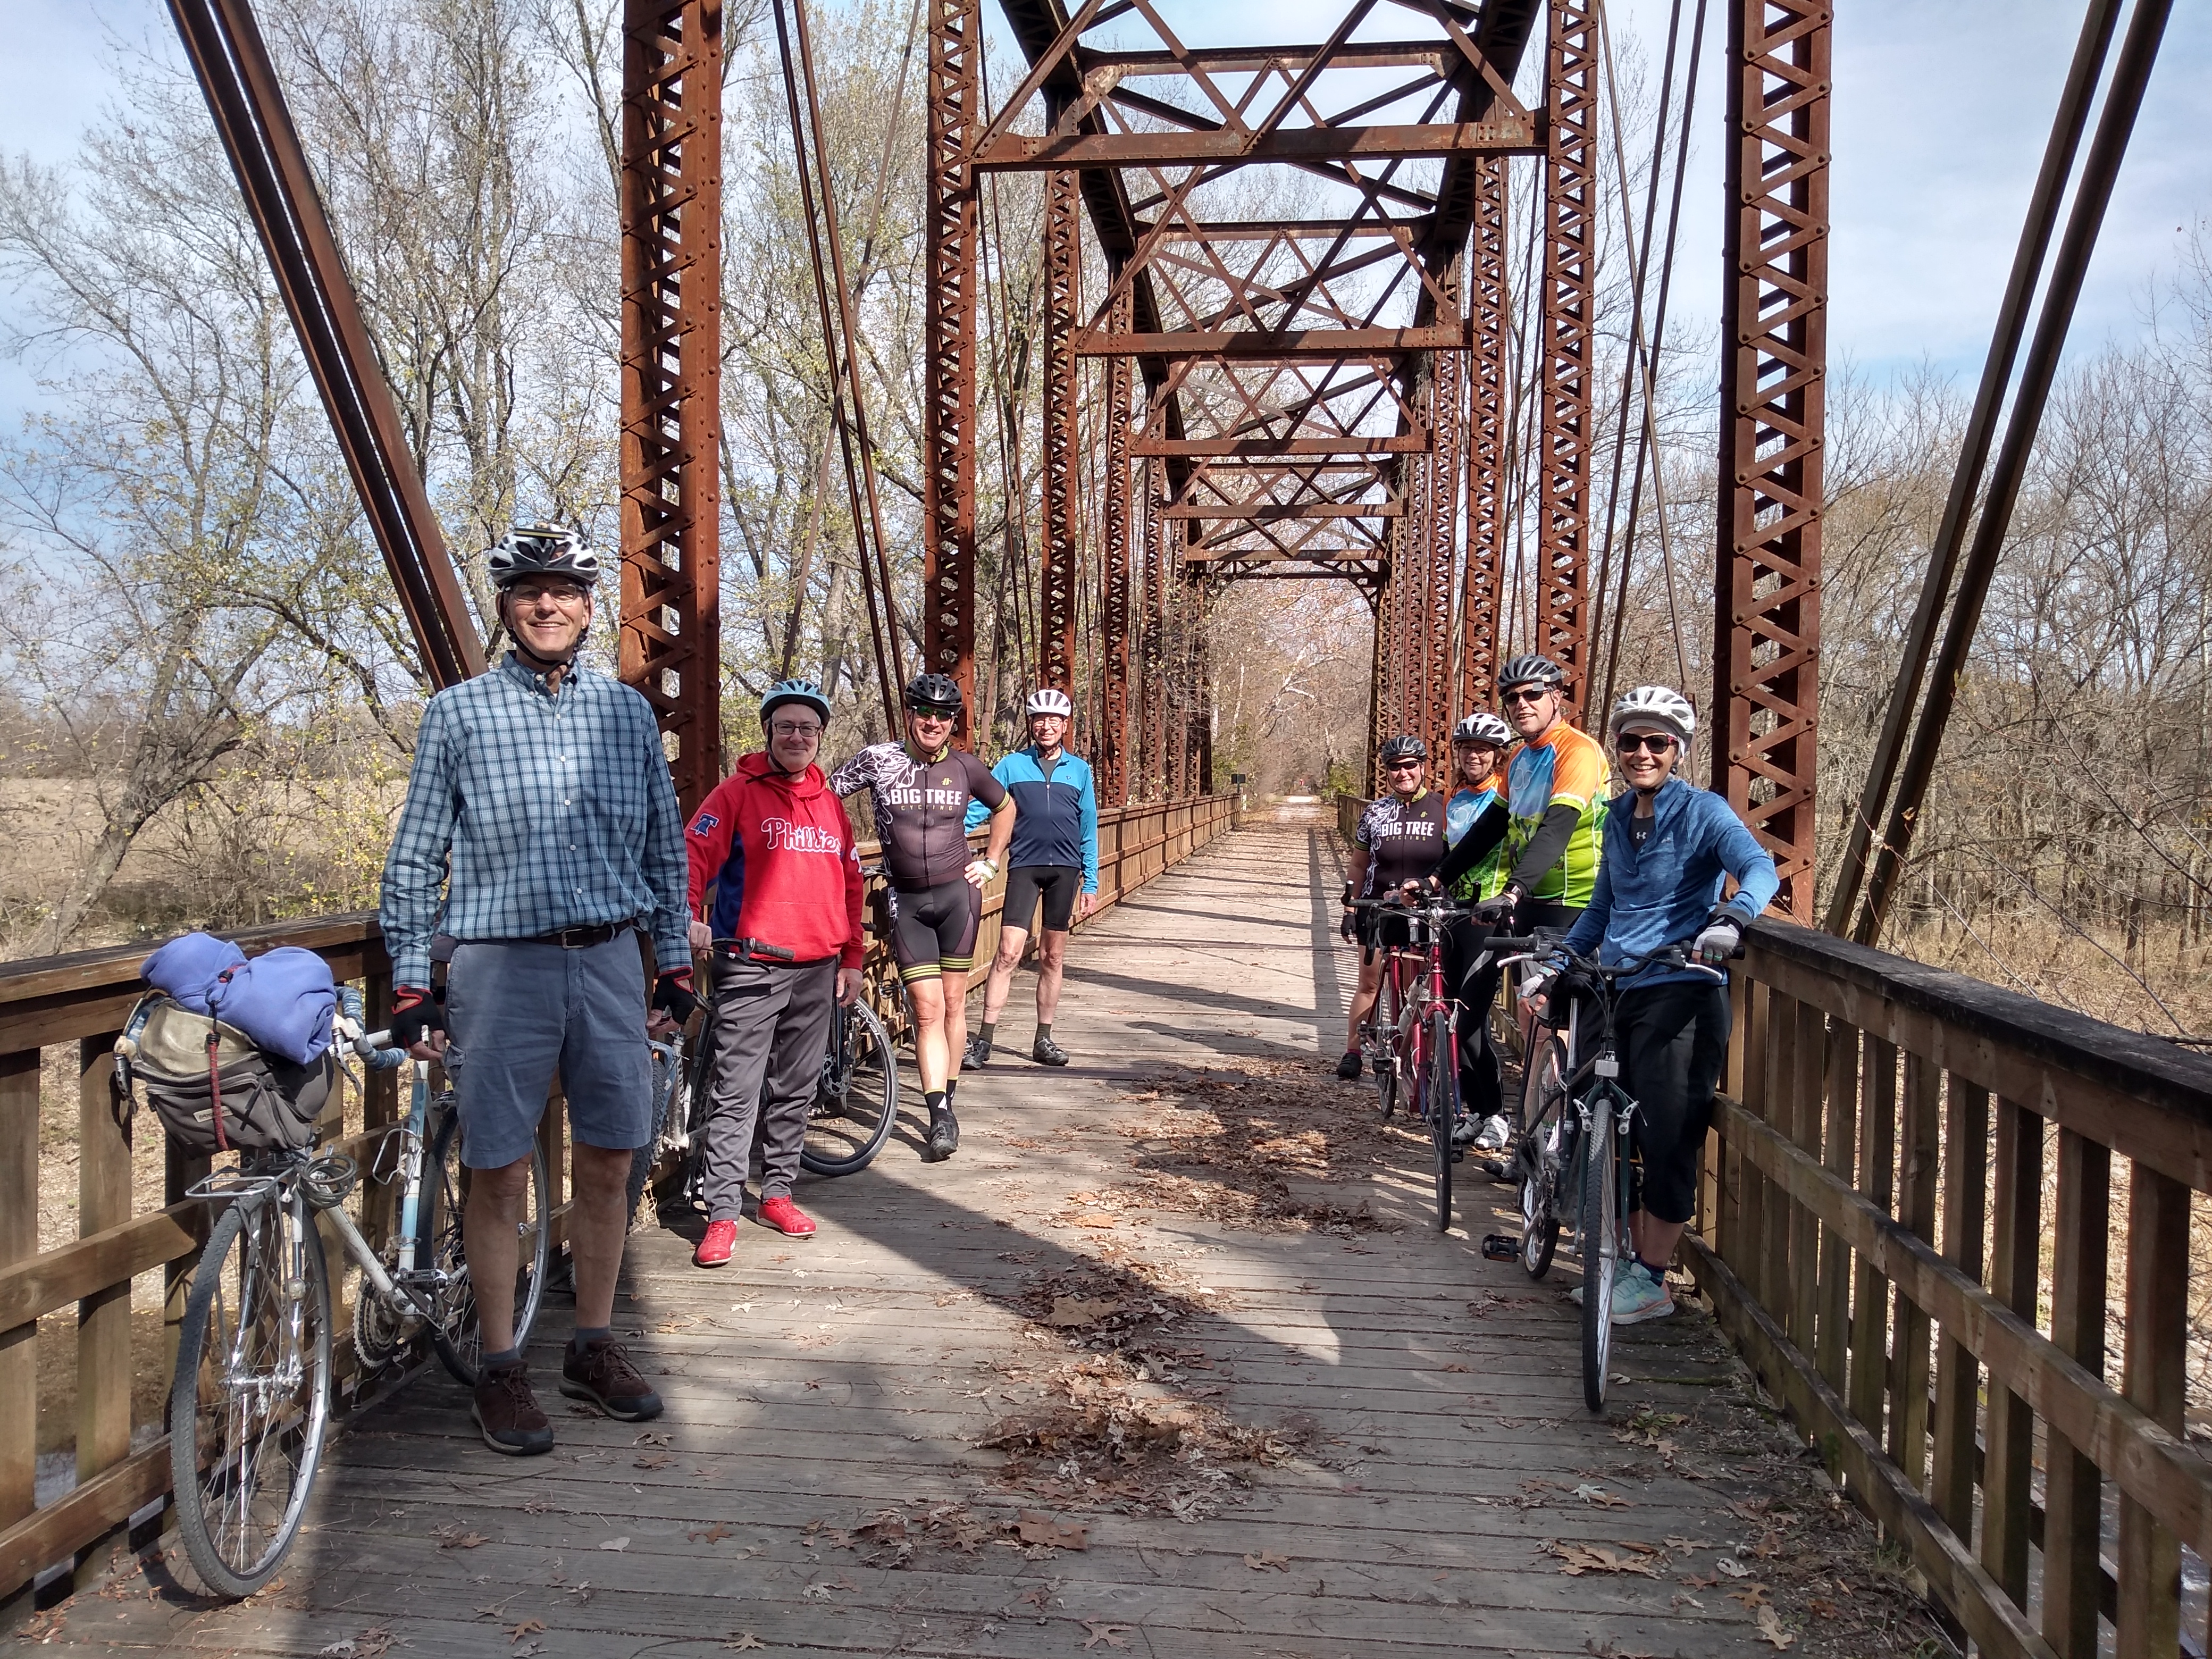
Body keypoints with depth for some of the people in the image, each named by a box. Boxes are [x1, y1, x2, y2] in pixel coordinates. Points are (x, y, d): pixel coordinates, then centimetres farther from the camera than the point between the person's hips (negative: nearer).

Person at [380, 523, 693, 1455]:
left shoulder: (627, 712, 8)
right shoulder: (458, 713, 1)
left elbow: (665, 846, 13)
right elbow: (415, 860, 2)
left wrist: (676, 966, 9)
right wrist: (410, 988, -3)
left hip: (612, 963, 3)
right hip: (502, 966, -2)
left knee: (607, 1166, 9)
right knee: (499, 1176, 3)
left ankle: (594, 1349, 25)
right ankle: (501, 1371, 18)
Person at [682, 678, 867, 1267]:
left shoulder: (830, 803, 14)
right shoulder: (738, 793, -1)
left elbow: (850, 884, 18)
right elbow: (694, 853, -12)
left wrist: (851, 960, 15)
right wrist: (689, 916, -30)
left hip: (817, 972, 5)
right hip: (750, 969, -5)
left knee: (796, 1090, 13)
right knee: (736, 1094, -5)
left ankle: (777, 1192, 27)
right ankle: (722, 1215, 0)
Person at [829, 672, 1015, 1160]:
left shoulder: (965, 767, 2)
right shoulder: (878, 759, -3)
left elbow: (1005, 808, 20)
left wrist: (991, 863, 13)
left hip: (958, 894, 1)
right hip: (906, 901, -1)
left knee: (953, 1001, 7)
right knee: (928, 1009, -6)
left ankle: (947, 1098, 22)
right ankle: (941, 1115, -7)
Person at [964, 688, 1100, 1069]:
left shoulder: (1080, 769, 9)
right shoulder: (1011, 765, 4)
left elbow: (1089, 830, 10)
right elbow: (979, 806, -2)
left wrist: (1090, 883, 7)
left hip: (1065, 869, 2)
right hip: (1024, 867, -2)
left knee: (1053, 957, 8)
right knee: (1008, 952, -12)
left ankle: (1043, 1040, 17)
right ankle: (984, 1040, -9)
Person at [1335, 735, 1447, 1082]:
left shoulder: (1442, 809, 0)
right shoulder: (1376, 811, 5)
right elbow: (1359, 865, 10)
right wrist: (1350, 908, 7)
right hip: (1378, 910, 1)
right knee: (1370, 984, 4)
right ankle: (1352, 1053, 11)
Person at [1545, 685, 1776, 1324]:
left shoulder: (1703, 811, -6)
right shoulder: (1618, 816, 14)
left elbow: (1760, 868, -20)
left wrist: (1731, 917, -40)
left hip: (1680, 992, -7)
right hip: (1617, 990, 7)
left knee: (1667, 1140, -5)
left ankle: (1652, 1282, 6)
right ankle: (1633, 1260, 24)